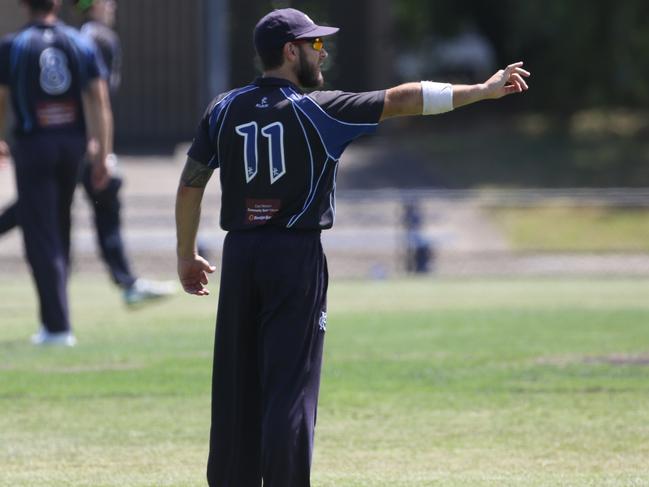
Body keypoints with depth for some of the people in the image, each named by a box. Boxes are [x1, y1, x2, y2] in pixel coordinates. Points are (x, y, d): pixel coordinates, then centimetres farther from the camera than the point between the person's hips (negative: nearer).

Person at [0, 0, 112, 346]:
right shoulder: (81, 44, 4)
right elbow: (100, 102, -1)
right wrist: (103, 155, 1)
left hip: (33, 144, -4)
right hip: (73, 142, 4)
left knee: (41, 239, -2)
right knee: (59, 232, 17)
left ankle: (57, 325, -10)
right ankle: (54, 319, 23)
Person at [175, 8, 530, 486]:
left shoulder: (224, 109, 5)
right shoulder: (318, 110, -8)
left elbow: (190, 185, 7)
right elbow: (404, 100, -12)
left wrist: (187, 256, 17)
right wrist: (483, 90, -10)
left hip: (240, 254, 5)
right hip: (297, 256, -5)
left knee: (236, 387, 8)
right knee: (290, 387, -3)